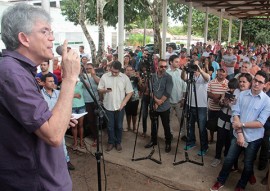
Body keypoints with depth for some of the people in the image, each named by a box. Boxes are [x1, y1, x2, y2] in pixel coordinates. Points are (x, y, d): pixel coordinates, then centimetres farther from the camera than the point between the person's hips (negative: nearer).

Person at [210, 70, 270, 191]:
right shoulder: (242, 94, -2)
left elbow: (260, 123, -15)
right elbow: (235, 113, -6)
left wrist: (242, 124, -14)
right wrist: (239, 133, -14)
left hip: (254, 138, -2)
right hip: (238, 135, 2)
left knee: (248, 165, 14)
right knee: (228, 160, 10)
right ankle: (220, 181, 32)